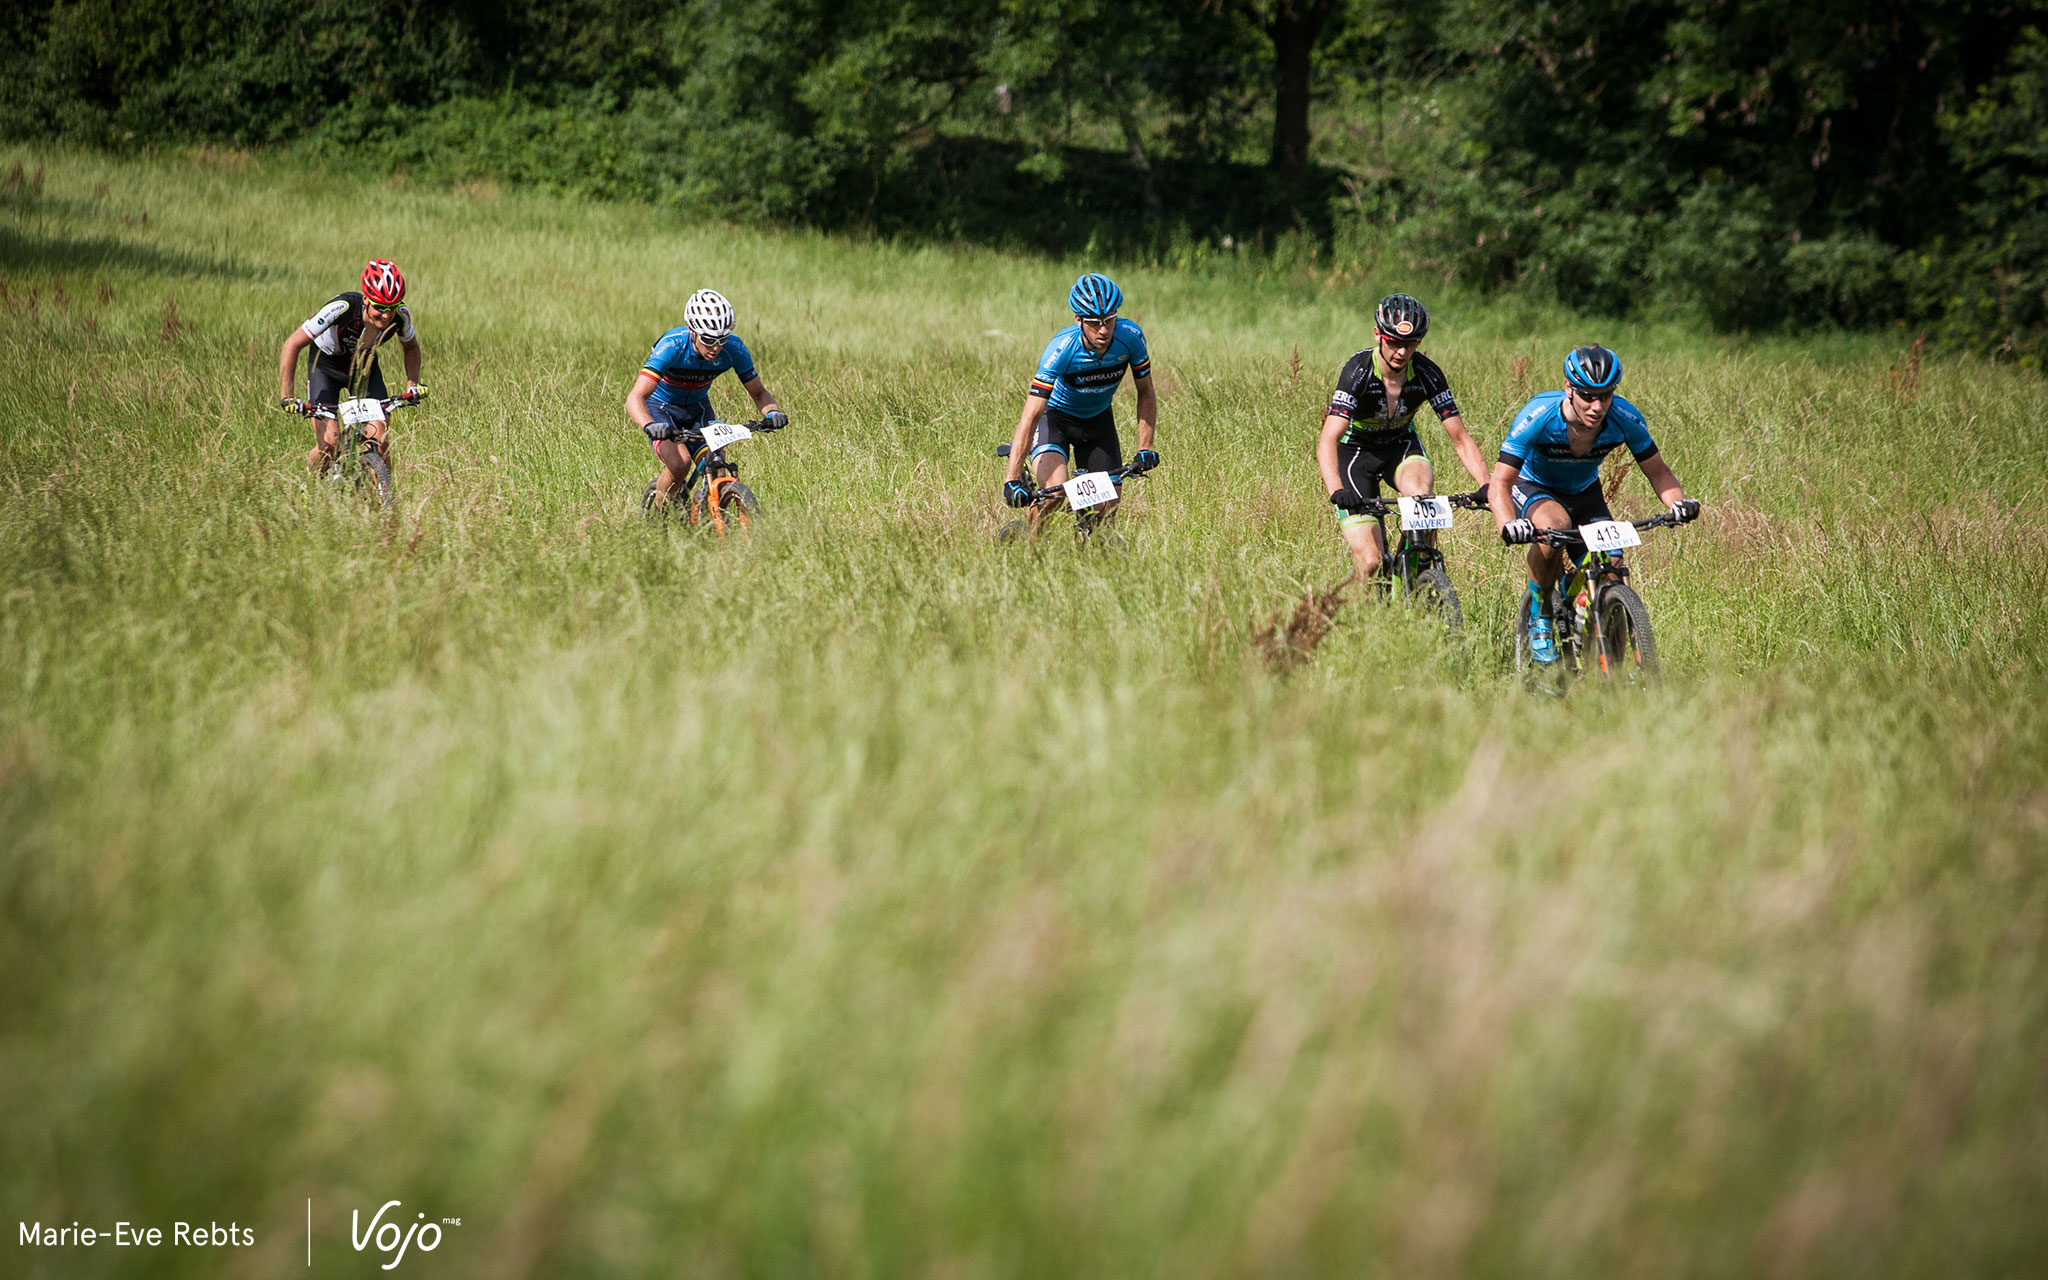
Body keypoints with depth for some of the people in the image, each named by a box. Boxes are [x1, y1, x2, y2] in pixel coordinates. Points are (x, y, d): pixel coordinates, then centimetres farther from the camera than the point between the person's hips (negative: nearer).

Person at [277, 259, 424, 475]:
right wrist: (286, 396, -35)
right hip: (327, 365, -3)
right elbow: (293, 344, -32)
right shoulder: (342, 308, -38)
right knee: (330, 445, -18)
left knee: (379, 440, -15)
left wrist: (412, 384, -15)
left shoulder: (401, 315, -25)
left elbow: (410, 347, 0)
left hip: (365, 366, 3)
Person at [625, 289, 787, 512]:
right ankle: (654, 514, -3)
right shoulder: (672, 346, -35)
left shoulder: (734, 348, -24)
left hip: (697, 407, 4)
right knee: (680, 462, -28)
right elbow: (635, 397, -41)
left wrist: (772, 411, -35)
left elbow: (758, 393, -12)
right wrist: (650, 426, -61)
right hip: (661, 406, -4)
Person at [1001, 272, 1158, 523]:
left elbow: (1146, 392, -8)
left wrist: (1145, 448, -19)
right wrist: (1012, 479, -45)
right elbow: (1031, 415, -38)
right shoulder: (1062, 349, -35)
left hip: (1098, 419, 4)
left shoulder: (1130, 338, -25)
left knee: (1108, 509, -2)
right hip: (1056, 416, -4)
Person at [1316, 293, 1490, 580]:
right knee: (1369, 562, -16)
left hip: (1400, 444, 3)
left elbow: (1460, 438, -18)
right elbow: (1327, 441, -38)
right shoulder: (1358, 371, -29)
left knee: (1421, 489, -34)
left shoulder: (1427, 374, -20)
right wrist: (1336, 491, -55)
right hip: (1355, 449, -3)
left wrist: (1488, 487, -33)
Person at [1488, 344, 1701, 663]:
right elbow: (1500, 483, -35)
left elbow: (1658, 472, -13)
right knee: (1554, 527, -37)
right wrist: (1509, 525, -55)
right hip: (1534, 490, -3)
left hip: (1584, 493, 3)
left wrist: (1678, 502, -36)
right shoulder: (1537, 416, -34)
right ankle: (1539, 618, -14)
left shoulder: (1625, 419, -25)